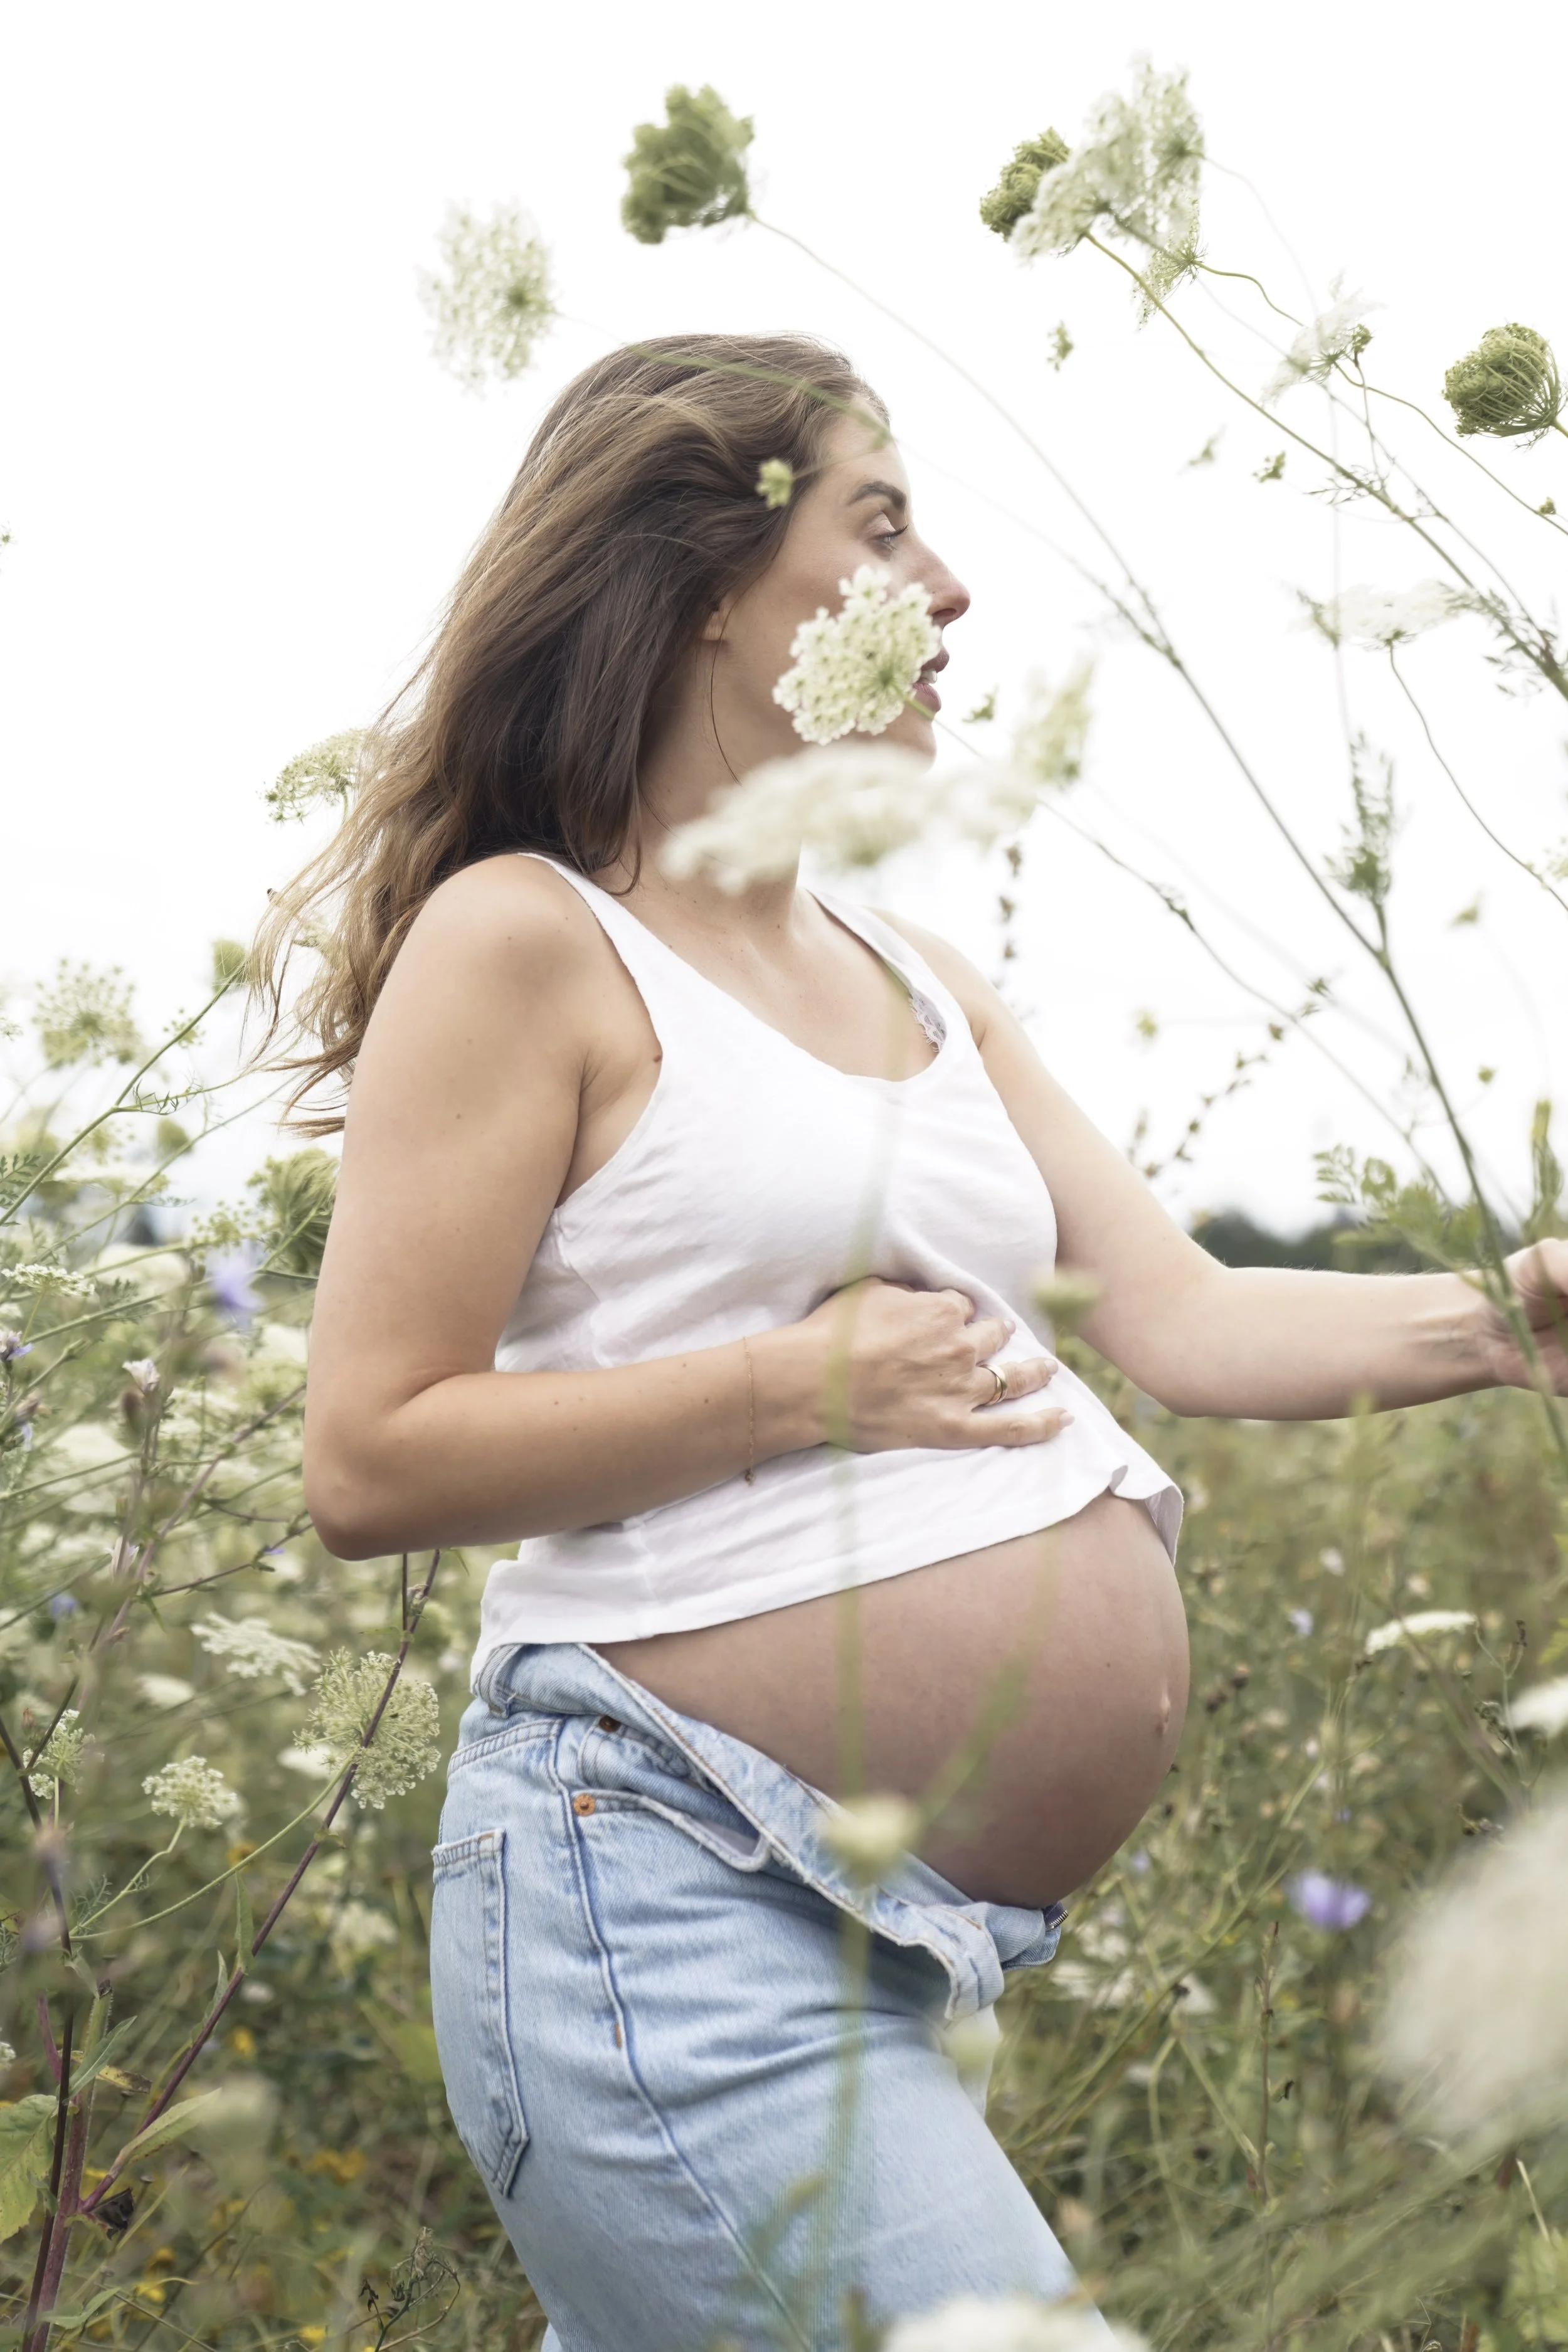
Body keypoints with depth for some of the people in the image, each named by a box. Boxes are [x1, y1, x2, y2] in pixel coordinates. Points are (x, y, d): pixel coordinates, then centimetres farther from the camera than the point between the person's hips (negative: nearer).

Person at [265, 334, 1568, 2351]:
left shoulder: (916, 980, 15)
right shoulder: (522, 940, -8)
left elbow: (1190, 1326, 9)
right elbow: (364, 1465, -13)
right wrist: (805, 1383, -16)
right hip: (662, 1876, -8)